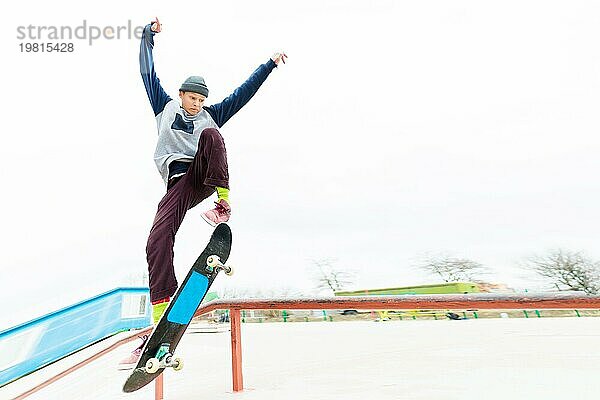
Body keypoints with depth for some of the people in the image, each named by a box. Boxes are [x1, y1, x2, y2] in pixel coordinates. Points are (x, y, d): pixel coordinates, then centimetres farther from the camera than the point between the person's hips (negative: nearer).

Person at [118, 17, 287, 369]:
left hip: (207, 176, 0)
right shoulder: (165, 107, 25)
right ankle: (160, 323, -23)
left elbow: (244, 92, 24)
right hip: (179, 180, 0)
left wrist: (269, 65, 23)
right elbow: (148, 74, 26)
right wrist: (148, 36, 26)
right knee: (157, 241, -22)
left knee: (210, 135, -30)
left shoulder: (211, 115, 25)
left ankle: (224, 203, -37)